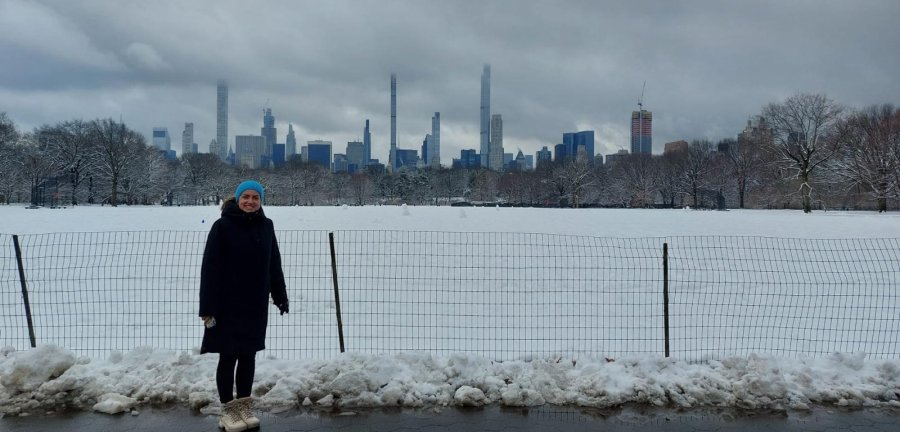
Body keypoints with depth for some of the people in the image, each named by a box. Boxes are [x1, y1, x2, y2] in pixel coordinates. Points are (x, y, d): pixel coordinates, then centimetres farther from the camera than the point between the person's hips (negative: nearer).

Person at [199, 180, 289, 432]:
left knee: (248, 355, 12)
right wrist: (208, 308, -16)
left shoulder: (266, 226, 5)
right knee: (228, 356, 4)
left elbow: (274, 264, 12)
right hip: (228, 304, -4)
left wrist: (280, 296, 13)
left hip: (256, 304, 4)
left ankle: (245, 407, 24)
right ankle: (228, 411, 16)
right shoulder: (222, 226, -10)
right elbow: (210, 268, -13)